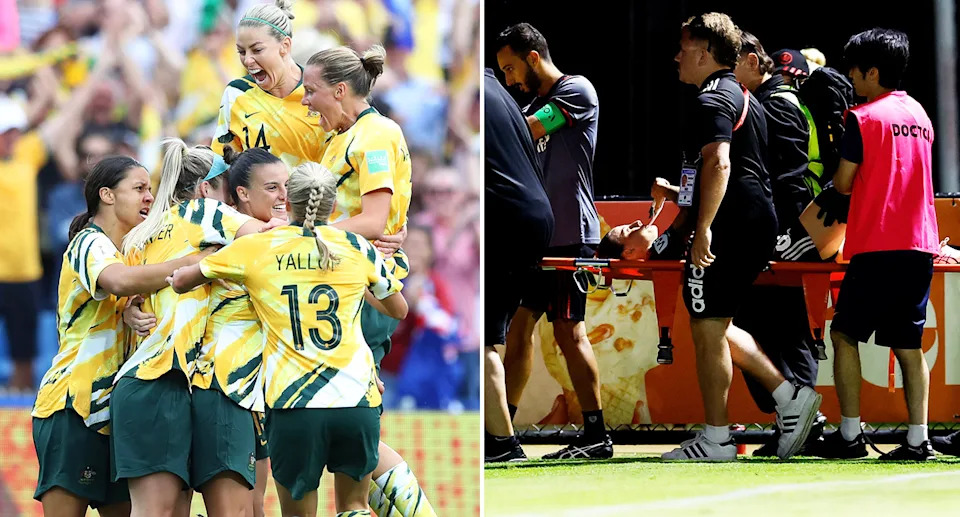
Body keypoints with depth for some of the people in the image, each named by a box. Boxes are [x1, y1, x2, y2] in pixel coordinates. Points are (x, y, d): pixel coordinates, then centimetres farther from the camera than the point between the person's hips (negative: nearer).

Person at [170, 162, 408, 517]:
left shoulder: (257, 248, 4)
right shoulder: (357, 247, 8)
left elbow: (180, 281, 12)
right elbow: (399, 310, 23)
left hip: (293, 407, -1)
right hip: (358, 401, 1)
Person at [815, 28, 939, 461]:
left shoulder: (864, 118, -7)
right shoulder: (919, 115, 14)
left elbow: (843, 183, -6)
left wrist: (838, 175, 15)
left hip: (876, 247, -6)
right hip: (920, 245, 6)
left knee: (845, 334, 3)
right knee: (908, 343, 7)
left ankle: (850, 434, -2)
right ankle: (918, 438, -1)